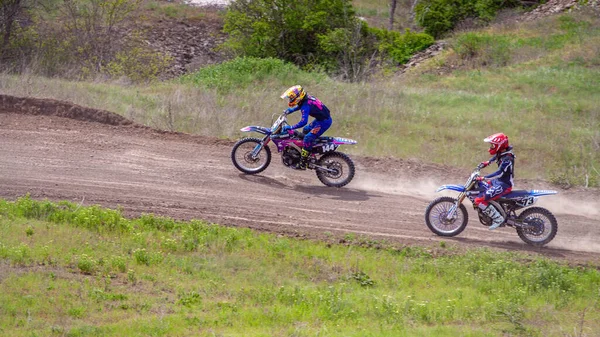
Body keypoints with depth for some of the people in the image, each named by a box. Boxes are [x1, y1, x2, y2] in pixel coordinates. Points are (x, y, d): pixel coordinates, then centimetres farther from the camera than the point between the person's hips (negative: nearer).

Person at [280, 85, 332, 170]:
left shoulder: (305, 106, -25)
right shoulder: (307, 98, 3)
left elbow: (303, 122, -35)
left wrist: (290, 127, -31)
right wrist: (290, 110, 17)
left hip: (324, 121, -10)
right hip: (320, 118, 10)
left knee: (308, 138, -16)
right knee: (305, 130, 25)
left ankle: (302, 163, -16)